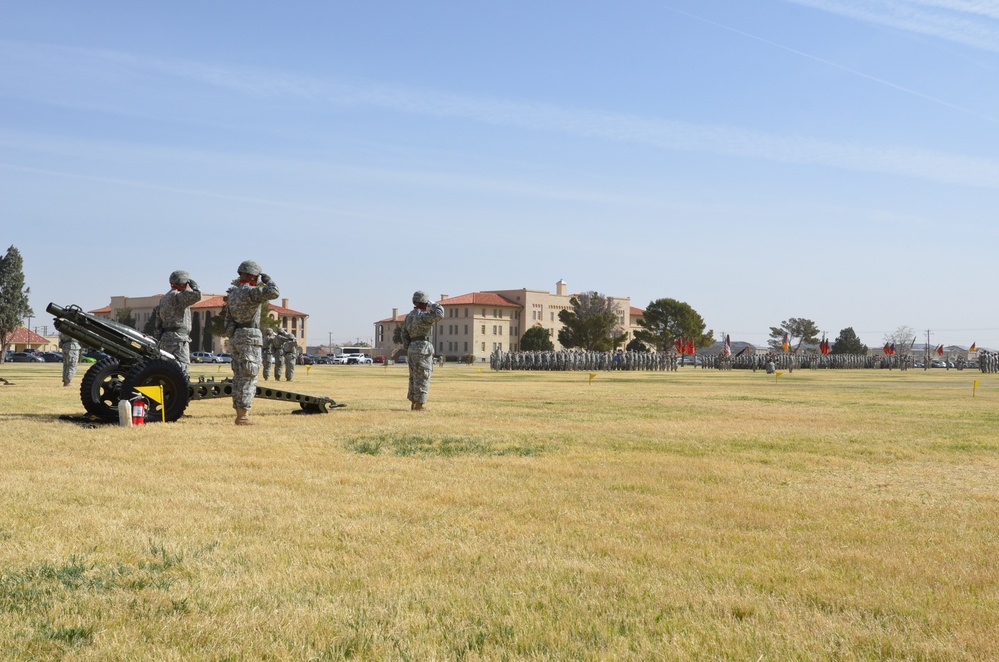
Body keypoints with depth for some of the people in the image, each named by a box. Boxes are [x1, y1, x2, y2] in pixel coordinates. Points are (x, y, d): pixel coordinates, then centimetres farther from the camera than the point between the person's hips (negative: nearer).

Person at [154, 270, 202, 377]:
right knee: (181, 371, -15)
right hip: (177, 340, -10)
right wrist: (194, 285, -4)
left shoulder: (164, 298, 21)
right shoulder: (176, 296, -11)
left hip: (165, 340, 10)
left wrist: (159, 338, 25)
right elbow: (196, 295, -25)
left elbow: (157, 322, 24)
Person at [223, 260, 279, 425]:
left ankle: (240, 414, 11)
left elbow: (228, 319, 18)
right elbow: (274, 293, -25)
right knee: (248, 378, -8)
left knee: (239, 377, 10)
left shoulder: (232, 292, 15)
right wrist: (267, 280, -6)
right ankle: (243, 416, -10)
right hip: (249, 338, -9)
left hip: (236, 337, 9)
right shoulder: (250, 292, -13)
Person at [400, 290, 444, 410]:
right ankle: (419, 406, -3)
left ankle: (413, 404, 17)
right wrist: (433, 305, -8)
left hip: (412, 349, 9)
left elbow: (404, 335, 15)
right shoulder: (422, 316, -14)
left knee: (414, 378, 13)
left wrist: (408, 351, 17)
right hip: (423, 349, -9)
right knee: (422, 379, -4)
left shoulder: (409, 316, 13)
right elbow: (439, 315, -26)